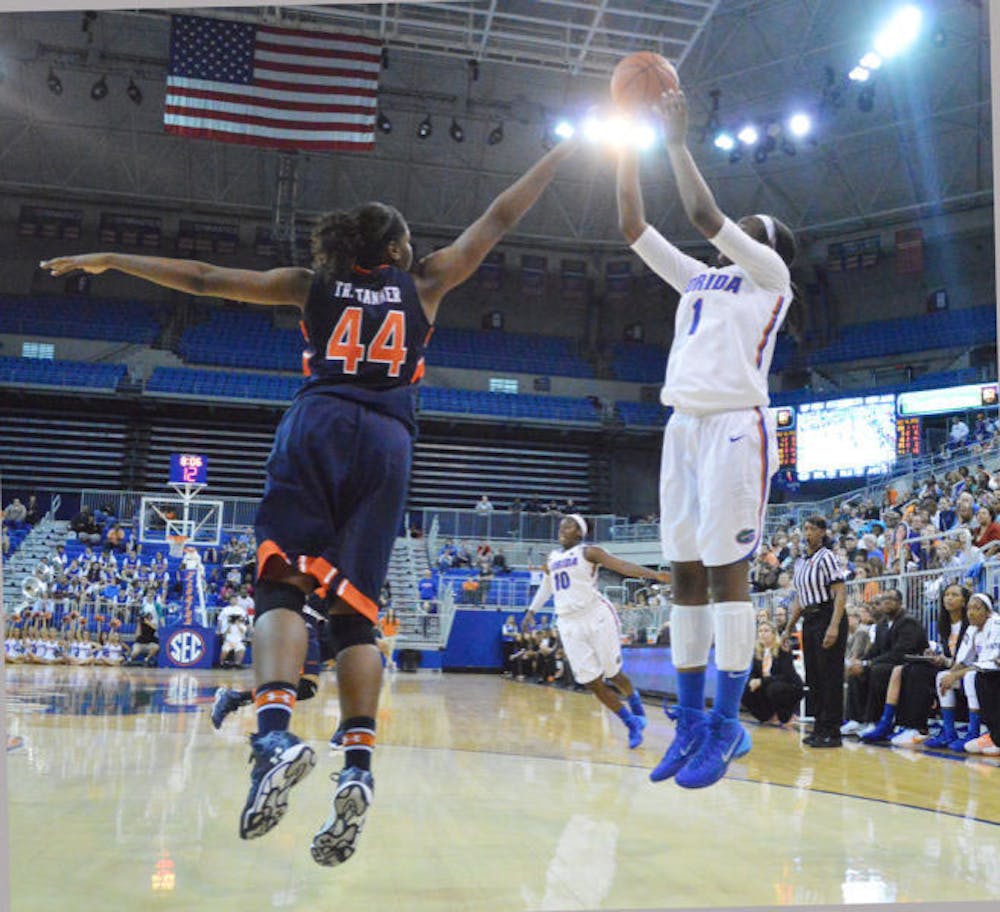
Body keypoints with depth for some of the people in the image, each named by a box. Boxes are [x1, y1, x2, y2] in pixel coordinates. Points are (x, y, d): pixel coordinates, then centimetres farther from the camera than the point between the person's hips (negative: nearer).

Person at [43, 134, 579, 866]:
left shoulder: (312, 284, 21)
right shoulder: (424, 283, 20)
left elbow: (203, 279, 21)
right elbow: (499, 220, 24)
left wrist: (109, 260, 30)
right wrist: (563, 152, 35)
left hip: (316, 427, 0)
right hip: (386, 440, 1)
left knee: (282, 584, -8)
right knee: (357, 606, 2)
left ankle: (276, 731, -34)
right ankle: (358, 765, -13)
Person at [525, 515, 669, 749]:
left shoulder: (588, 552, -3)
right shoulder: (552, 559, 16)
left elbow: (622, 565, -16)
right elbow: (545, 589, 31)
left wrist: (654, 574, -28)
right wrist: (531, 611, 28)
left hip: (596, 617, -5)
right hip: (568, 624, 5)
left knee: (613, 674, 3)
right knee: (592, 683, -2)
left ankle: (637, 709, 34)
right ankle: (632, 724, 12)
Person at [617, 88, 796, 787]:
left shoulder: (770, 276, 5)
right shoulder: (699, 278, 23)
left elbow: (704, 213, -8)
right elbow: (633, 225, 20)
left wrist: (678, 142, 0)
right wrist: (629, 144, 15)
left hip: (735, 424, -7)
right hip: (684, 426, 7)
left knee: (726, 570, -9)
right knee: (686, 572, 4)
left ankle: (727, 726, -4)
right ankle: (691, 721, 9)